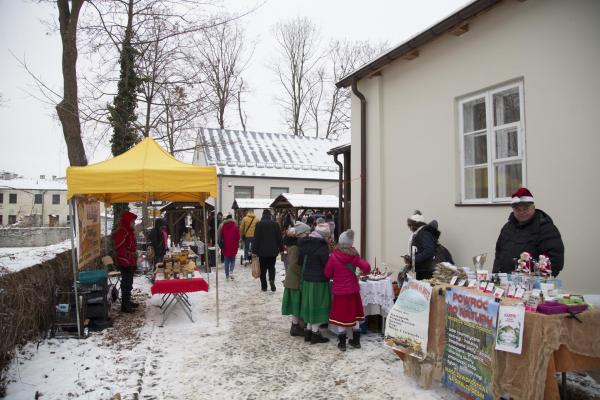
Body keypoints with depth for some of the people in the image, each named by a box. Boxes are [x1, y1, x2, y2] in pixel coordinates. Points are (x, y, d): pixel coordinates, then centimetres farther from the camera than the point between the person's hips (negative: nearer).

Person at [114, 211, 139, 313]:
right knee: (126, 283, -6)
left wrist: (134, 259, 23)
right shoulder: (121, 231, -17)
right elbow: (119, 248, -24)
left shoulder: (130, 231, 15)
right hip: (125, 262, -10)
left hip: (131, 262, 10)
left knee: (129, 282, 18)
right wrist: (130, 254, -25)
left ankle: (128, 301, 29)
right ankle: (124, 305, 0)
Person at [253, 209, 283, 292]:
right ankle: (272, 280, -12)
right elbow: (279, 238, 3)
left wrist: (254, 250, -3)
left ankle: (264, 286, 10)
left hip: (262, 251, -1)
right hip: (273, 251, 2)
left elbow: (256, 238, -6)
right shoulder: (275, 224, 1)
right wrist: (281, 248, 12)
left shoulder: (259, 224, -5)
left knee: (263, 269, 8)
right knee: (271, 267, 14)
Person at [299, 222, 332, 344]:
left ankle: (308, 330, 24)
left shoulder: (304, 244, 3)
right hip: (319, 281, -7)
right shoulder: (322, 247, -19)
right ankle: (315, 334, 11)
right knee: (317, 305, 3)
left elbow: (301, 260, 11)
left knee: (310, 305, 17)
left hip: (306, 279, 7)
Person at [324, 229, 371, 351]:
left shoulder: (333, 256, -12)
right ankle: (356, 341, 24)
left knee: (341, 316, 7)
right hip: (353, 290, 2)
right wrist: (364, 272, 12)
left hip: (339, 291, -2)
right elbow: (366, 267, -10)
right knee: (354, 315, 16)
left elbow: (327, 273, -5)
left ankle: (342, 343, 14)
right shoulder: (354, 256, -7)